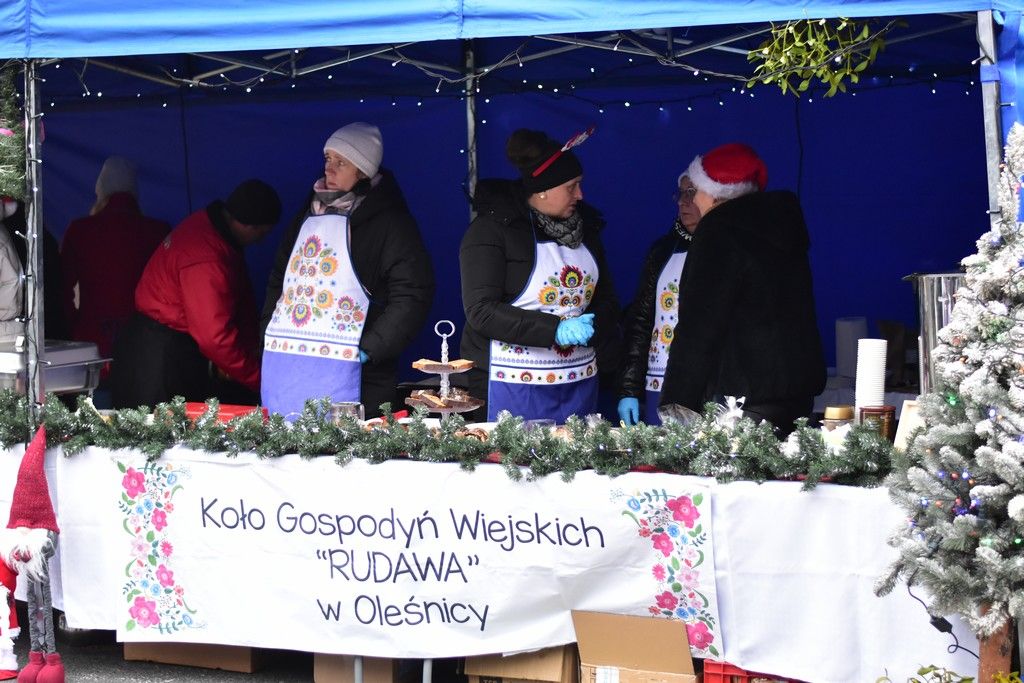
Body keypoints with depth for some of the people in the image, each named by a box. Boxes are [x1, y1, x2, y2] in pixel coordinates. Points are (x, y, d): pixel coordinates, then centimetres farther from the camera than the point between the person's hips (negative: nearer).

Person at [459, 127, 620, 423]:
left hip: (579, 384, 6)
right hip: (514, 385, -6)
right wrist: (555, 329, -23)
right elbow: (480, 310, -16)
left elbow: (605, 299, 21)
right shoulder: (492, 228, -8)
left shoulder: (583, 226, 12)